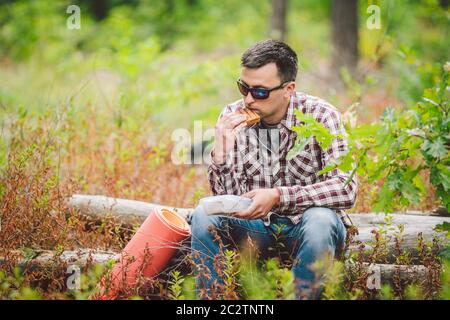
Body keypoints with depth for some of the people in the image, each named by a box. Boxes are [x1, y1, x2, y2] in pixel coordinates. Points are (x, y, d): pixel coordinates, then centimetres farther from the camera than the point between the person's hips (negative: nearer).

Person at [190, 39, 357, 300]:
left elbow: (346, 189, -24)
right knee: (204, 215, -21)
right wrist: (221, 150, -24)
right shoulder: (233, 117, -5)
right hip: (257, 226, 3)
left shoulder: (319, 115, -13)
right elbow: (226, 199, -6)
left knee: (319, 220, -34)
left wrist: (278, 196, -33)